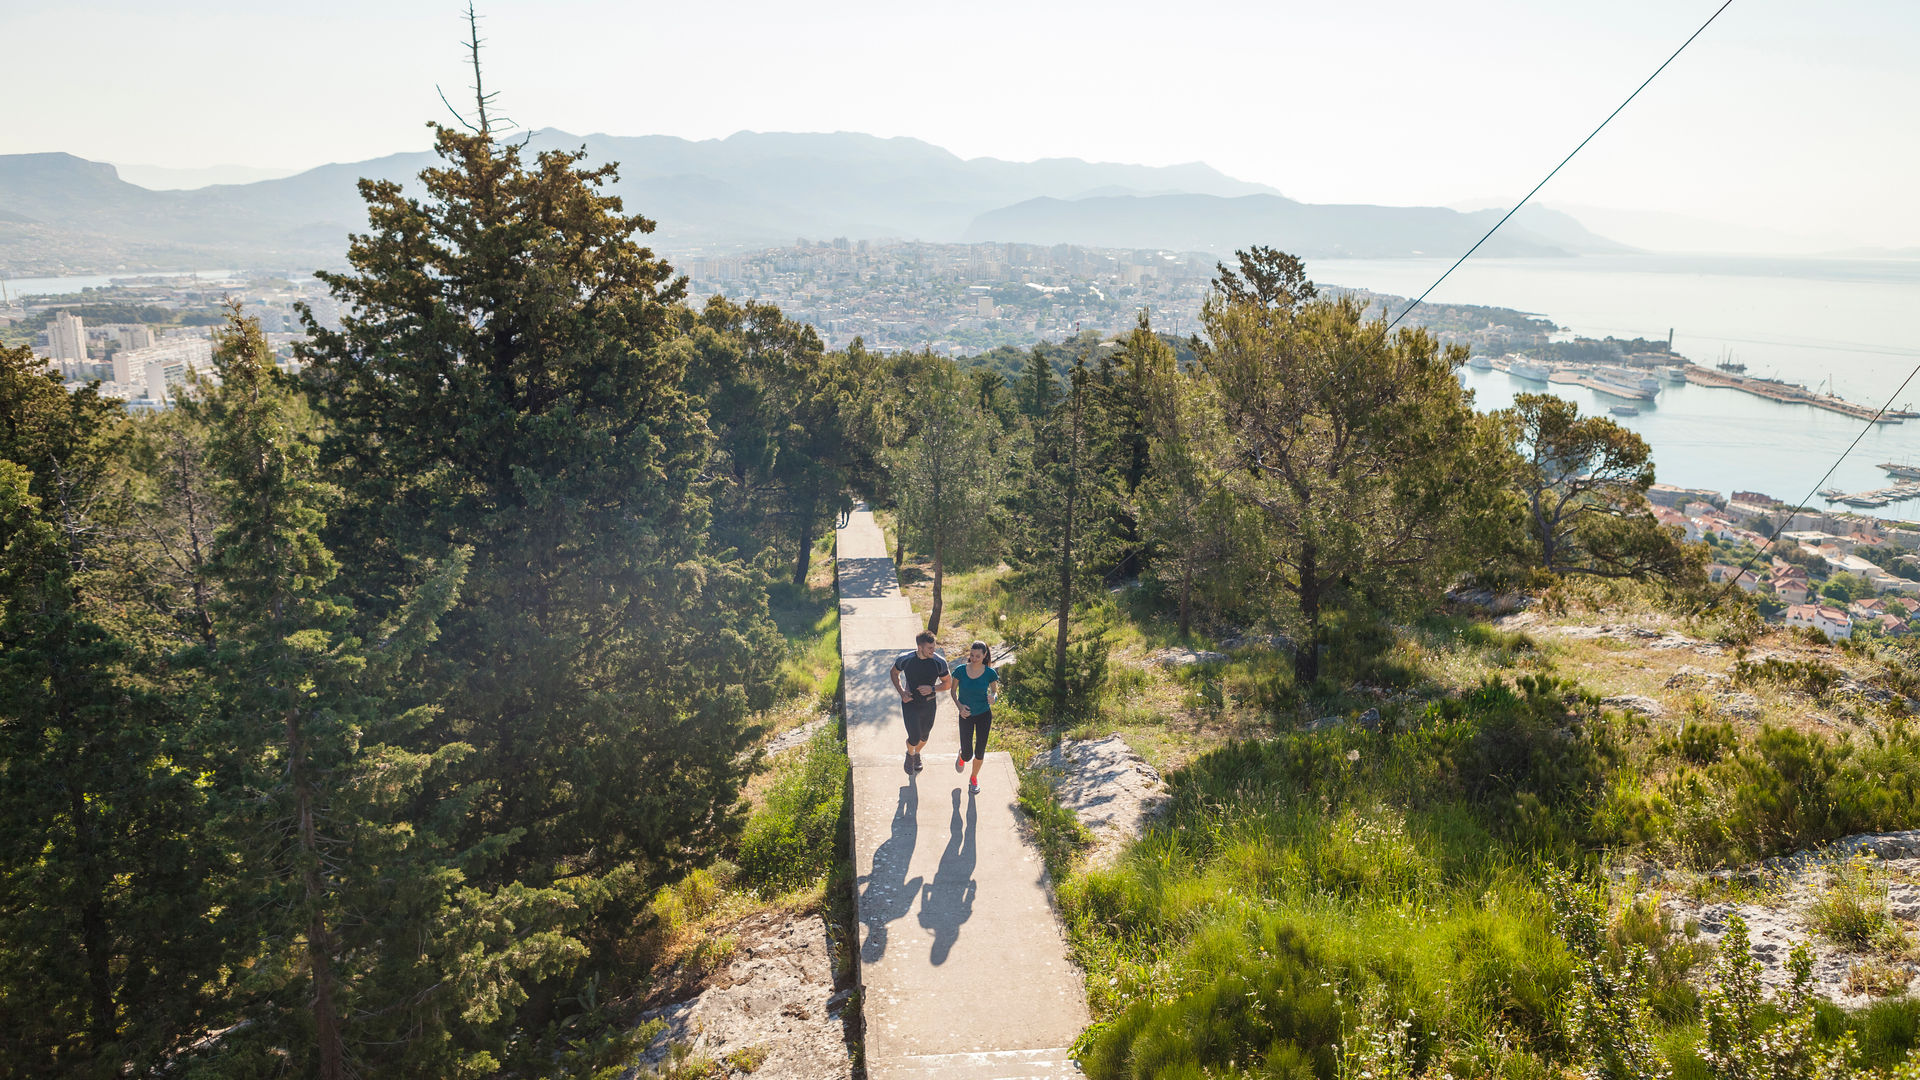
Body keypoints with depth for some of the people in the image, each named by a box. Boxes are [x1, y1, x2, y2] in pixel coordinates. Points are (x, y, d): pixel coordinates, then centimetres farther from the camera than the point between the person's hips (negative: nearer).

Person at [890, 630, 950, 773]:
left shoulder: (939, 662, -17)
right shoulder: (905, 659, -19)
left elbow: (947, 683, -4)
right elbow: (894, 673, 2)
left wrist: (932, 689, -23)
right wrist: (901, 693, -11)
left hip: (929, 705, 2)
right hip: (910, 704, -2)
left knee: (924, 737, 19)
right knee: (914, 739, -7)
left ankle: (917, 754, 53)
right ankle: (910, 754, 29)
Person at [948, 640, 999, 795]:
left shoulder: (990, 673, -16)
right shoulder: (961, 670, -16)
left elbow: (995, 691, 0)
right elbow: (953, 690, -1)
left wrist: (993, 698, -24)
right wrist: (959, 706, -18)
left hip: (984, 715, 0)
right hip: (966, 715, 0)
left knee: (979, 752, 7)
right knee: (967, 756, 0)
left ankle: (974, 778, 36)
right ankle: (962, 755, 39)